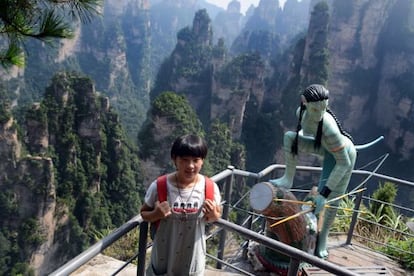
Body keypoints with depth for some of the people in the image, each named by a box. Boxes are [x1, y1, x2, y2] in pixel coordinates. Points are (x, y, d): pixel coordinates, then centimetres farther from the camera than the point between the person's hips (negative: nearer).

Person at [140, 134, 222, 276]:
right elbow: (144, 213, -3)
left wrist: (213, 215, -22)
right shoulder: (159, 186, -20)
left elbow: (217, 215, 1)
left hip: (193, 256, 1)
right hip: (164, 254, 0)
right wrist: (156, 214, -25)